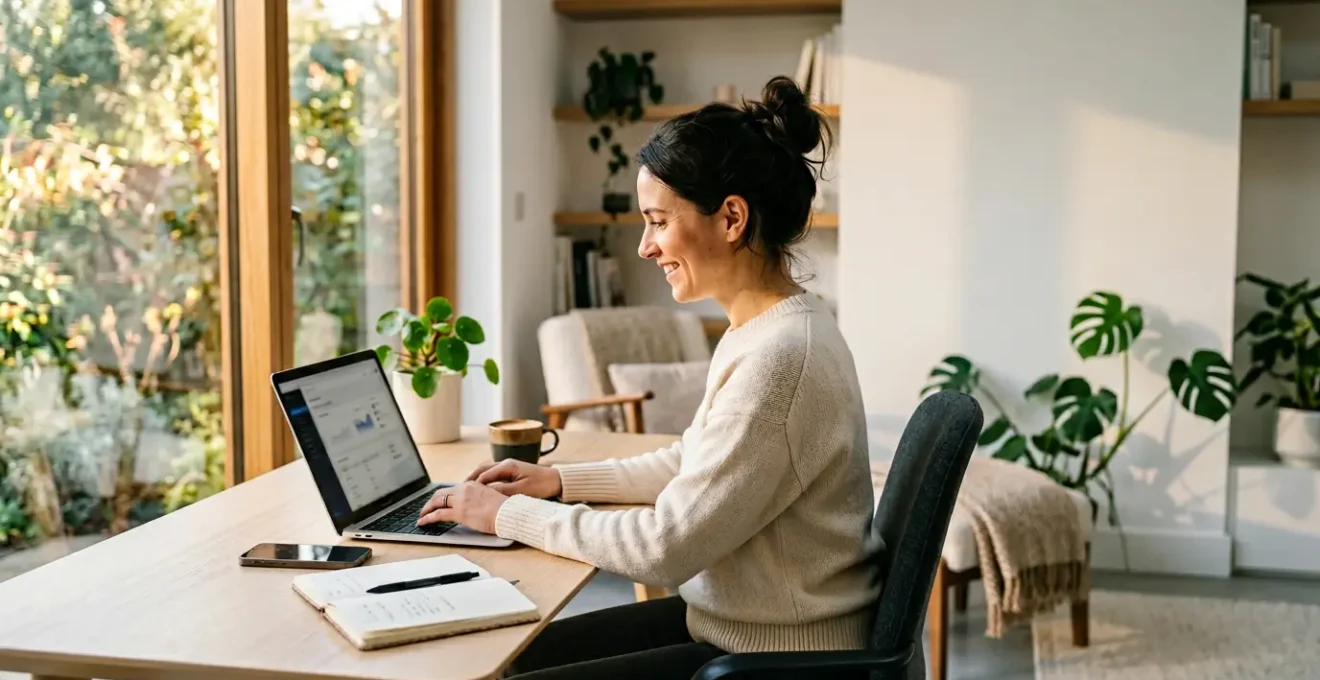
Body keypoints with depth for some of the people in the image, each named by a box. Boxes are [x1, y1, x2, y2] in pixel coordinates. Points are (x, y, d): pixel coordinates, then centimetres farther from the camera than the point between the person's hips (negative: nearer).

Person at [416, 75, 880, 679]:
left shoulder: (777, 358, -26)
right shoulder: (768, 326, 4)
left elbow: (665, 548, -23)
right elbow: (693, 464, 17)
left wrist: (509, 514, -12)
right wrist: (560, 480, 8)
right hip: (731, 621, 9)